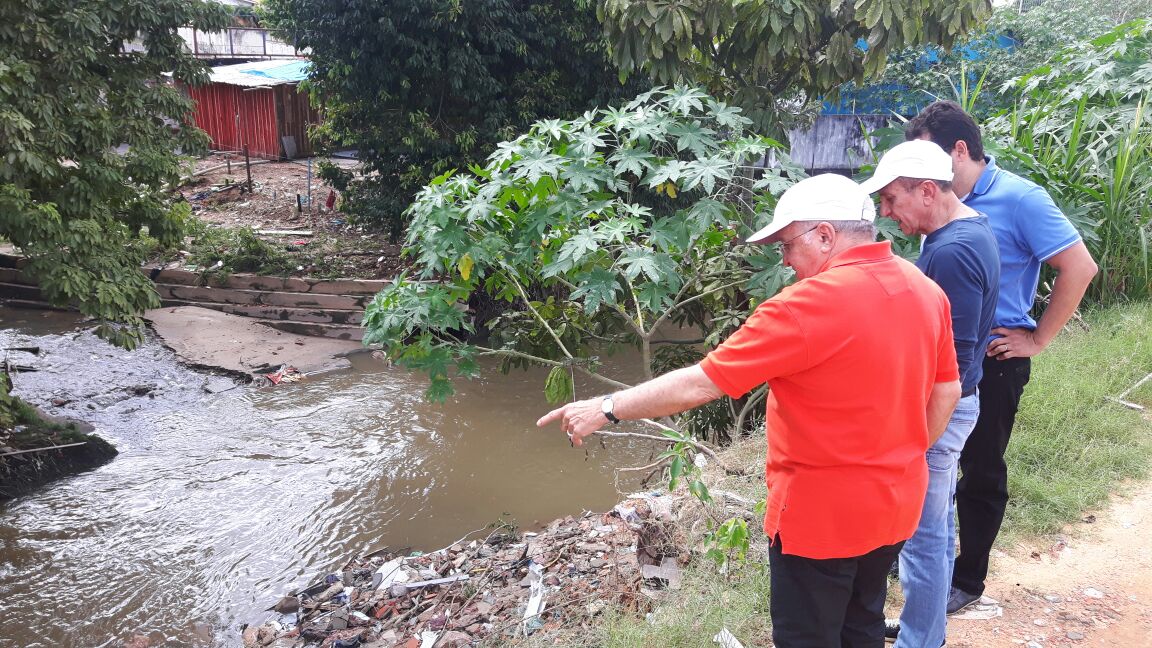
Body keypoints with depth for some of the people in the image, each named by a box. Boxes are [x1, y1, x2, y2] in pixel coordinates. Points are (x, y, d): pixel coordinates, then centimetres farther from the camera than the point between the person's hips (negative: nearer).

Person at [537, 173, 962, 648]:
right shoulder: (926, 290, -1)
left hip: (822, 515, -7)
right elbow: (947, 391, 8)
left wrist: (607, 408, -15)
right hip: (895, 503, 8)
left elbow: (700, 384, -24)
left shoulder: (809, 304, -25)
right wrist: (903, 458, 17)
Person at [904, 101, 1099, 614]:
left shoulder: (1019, 199, -16)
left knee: (981, 471, 8)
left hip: (992, 360, -6)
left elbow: (1080, 267, -17)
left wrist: (1038, 339, -13)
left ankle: (967, 580, 25)